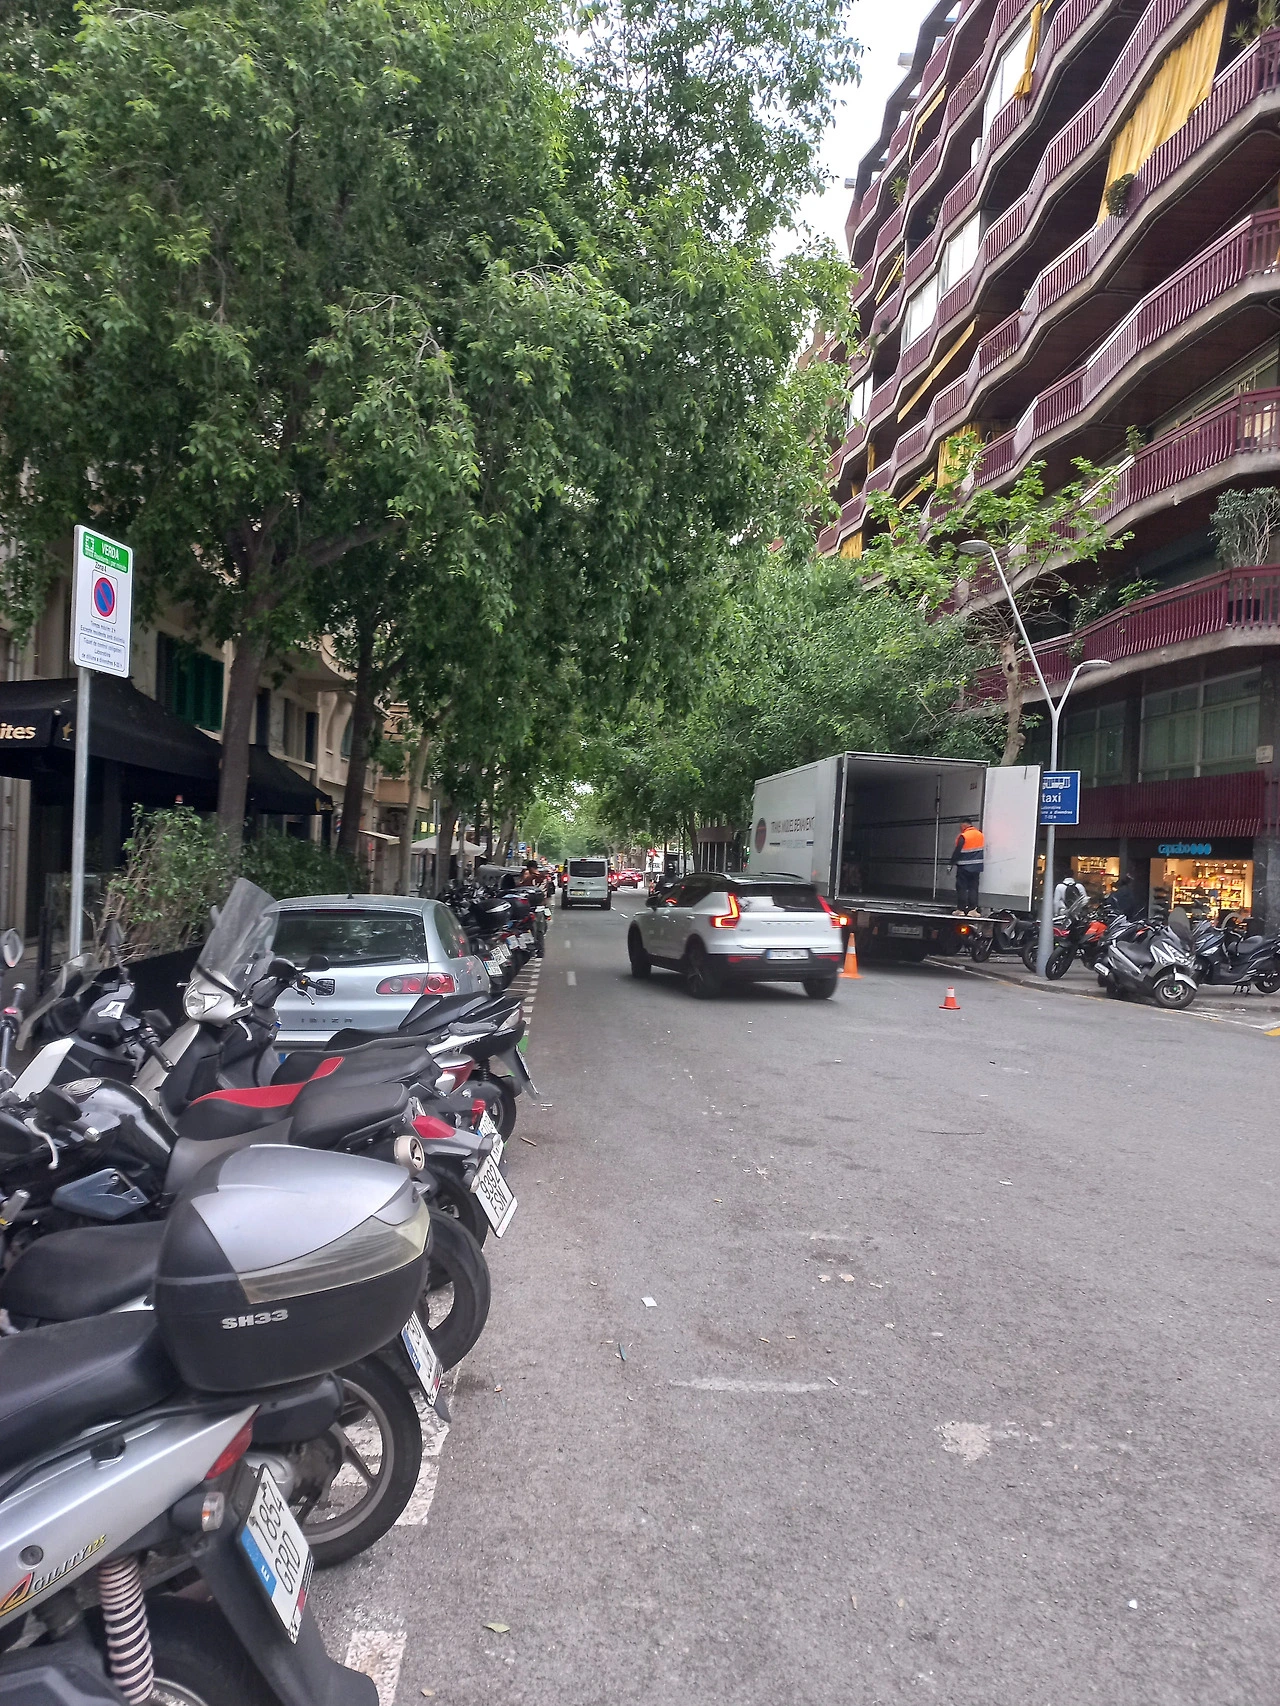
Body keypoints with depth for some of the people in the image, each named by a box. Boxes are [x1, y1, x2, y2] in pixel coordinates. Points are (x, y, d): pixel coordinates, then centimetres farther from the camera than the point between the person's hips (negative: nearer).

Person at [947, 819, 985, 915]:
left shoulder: (963, 837, -15)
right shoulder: (981, 835, 6)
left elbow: (956, 852, -14)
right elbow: (982, 850, 14)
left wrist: (950, 864, -7)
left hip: (964, 867, -6)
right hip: (976, 867, 6)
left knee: (962, 888, 1)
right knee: (973, 888, 7)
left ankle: (961, 909, 0)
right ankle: (972, 909, 3)